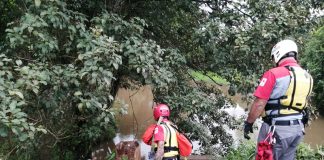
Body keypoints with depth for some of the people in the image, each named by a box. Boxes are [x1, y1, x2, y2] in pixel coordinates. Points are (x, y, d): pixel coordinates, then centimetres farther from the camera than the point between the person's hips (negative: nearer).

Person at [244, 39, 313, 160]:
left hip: (276, 128, -7)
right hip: (297, 129, 7)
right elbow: (298, 101, 14)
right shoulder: (307, 77, 6)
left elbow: (259, 104, -17)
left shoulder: (274, 74, -16)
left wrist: (249, 122, -6)